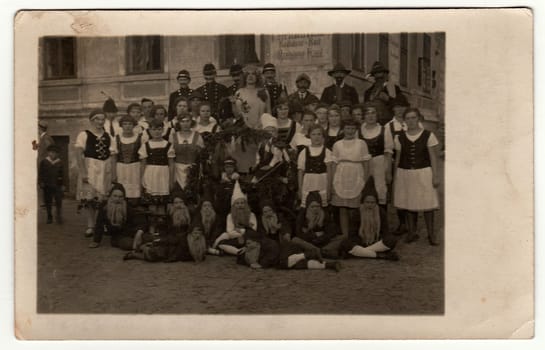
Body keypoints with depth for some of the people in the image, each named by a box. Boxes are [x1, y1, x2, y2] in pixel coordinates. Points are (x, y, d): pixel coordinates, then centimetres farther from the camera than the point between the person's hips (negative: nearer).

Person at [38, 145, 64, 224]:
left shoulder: (59, 163, 7)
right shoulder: (44, 162, 4)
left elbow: (62, 175, 11)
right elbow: (40, 173, 5)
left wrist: (62, 185, 8)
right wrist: (40, 182, -4)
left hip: (57, 185, 0)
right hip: (47, 185, 0)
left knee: (58, 201, -8)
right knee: (48, 202, 6)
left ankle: (59, 217, -1)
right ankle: (49, 217, 17)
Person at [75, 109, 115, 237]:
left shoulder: (107, 136, 11)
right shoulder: (84, 135, -3)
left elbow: (111, 155, 11)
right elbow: (79, 154, -9)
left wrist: (112, 172, 2)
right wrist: (83, 172, -17)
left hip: (105, 169, 4)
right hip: (90, 168, -4)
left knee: (103, 198, 5)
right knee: (89, 197, -5)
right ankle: (90, 226, 3)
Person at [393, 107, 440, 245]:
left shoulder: (428, 136, -2)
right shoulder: (400, 138, 5)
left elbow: (433, 157, -2)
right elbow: (398, 159, 11)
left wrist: (435, 176, -6)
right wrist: (395, 177, 10)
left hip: (424, 173, -2)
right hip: (405, 173, 3)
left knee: (427, 204, -2)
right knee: (409, 204, 5)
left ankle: (431, 234, 6)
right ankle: (412, 232, 15)